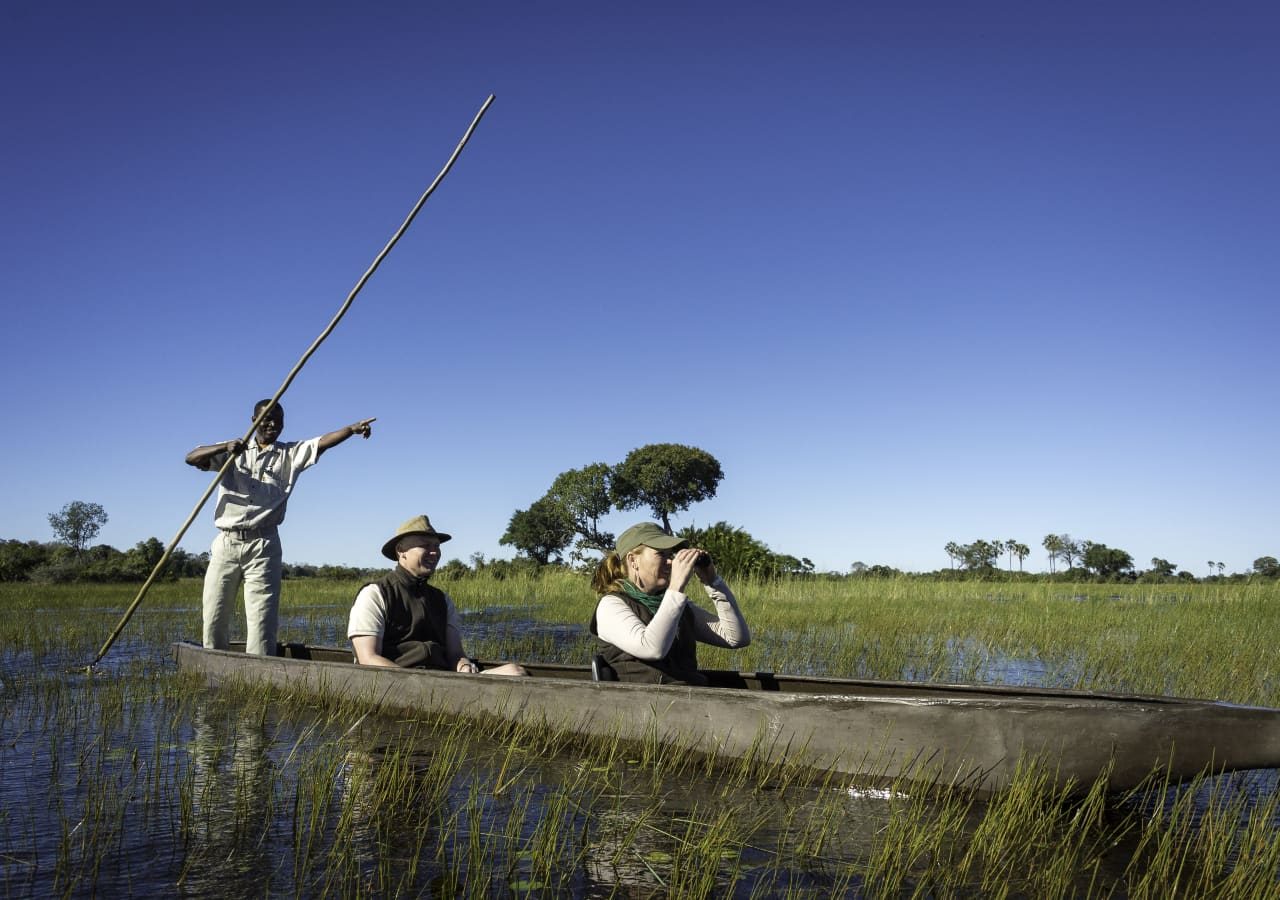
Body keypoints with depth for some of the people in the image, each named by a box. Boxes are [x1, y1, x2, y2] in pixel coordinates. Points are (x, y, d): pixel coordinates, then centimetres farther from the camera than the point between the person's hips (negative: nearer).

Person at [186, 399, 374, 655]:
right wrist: (225, 446, -16)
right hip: (226, 544, 2)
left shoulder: (291, 454, 11)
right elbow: (191, 458, 2)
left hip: (263, 547, -2)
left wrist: (351, 429, -25)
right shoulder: (232, 452, 15)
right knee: (214, 617, 6)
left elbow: (323, 442, -6)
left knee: (262, 619, -7)